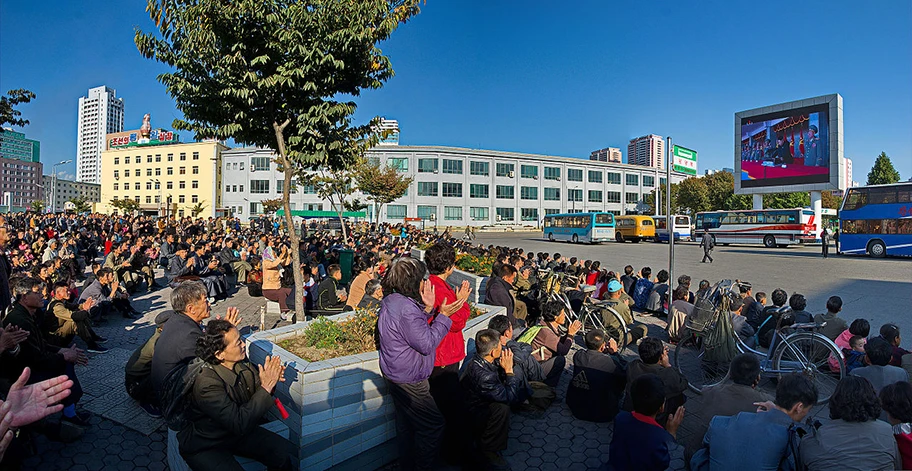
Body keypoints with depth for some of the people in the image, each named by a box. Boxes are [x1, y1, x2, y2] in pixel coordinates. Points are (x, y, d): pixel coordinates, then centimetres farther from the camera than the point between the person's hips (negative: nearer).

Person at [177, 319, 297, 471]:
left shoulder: (242, 363, -11)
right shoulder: (206, 384, -31)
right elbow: (240, 424, -32)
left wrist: (271, 378, -20)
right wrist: (265, 387, -29)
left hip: (239, 432, 6)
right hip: (205, 446, -6)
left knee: (288, 452, -8)